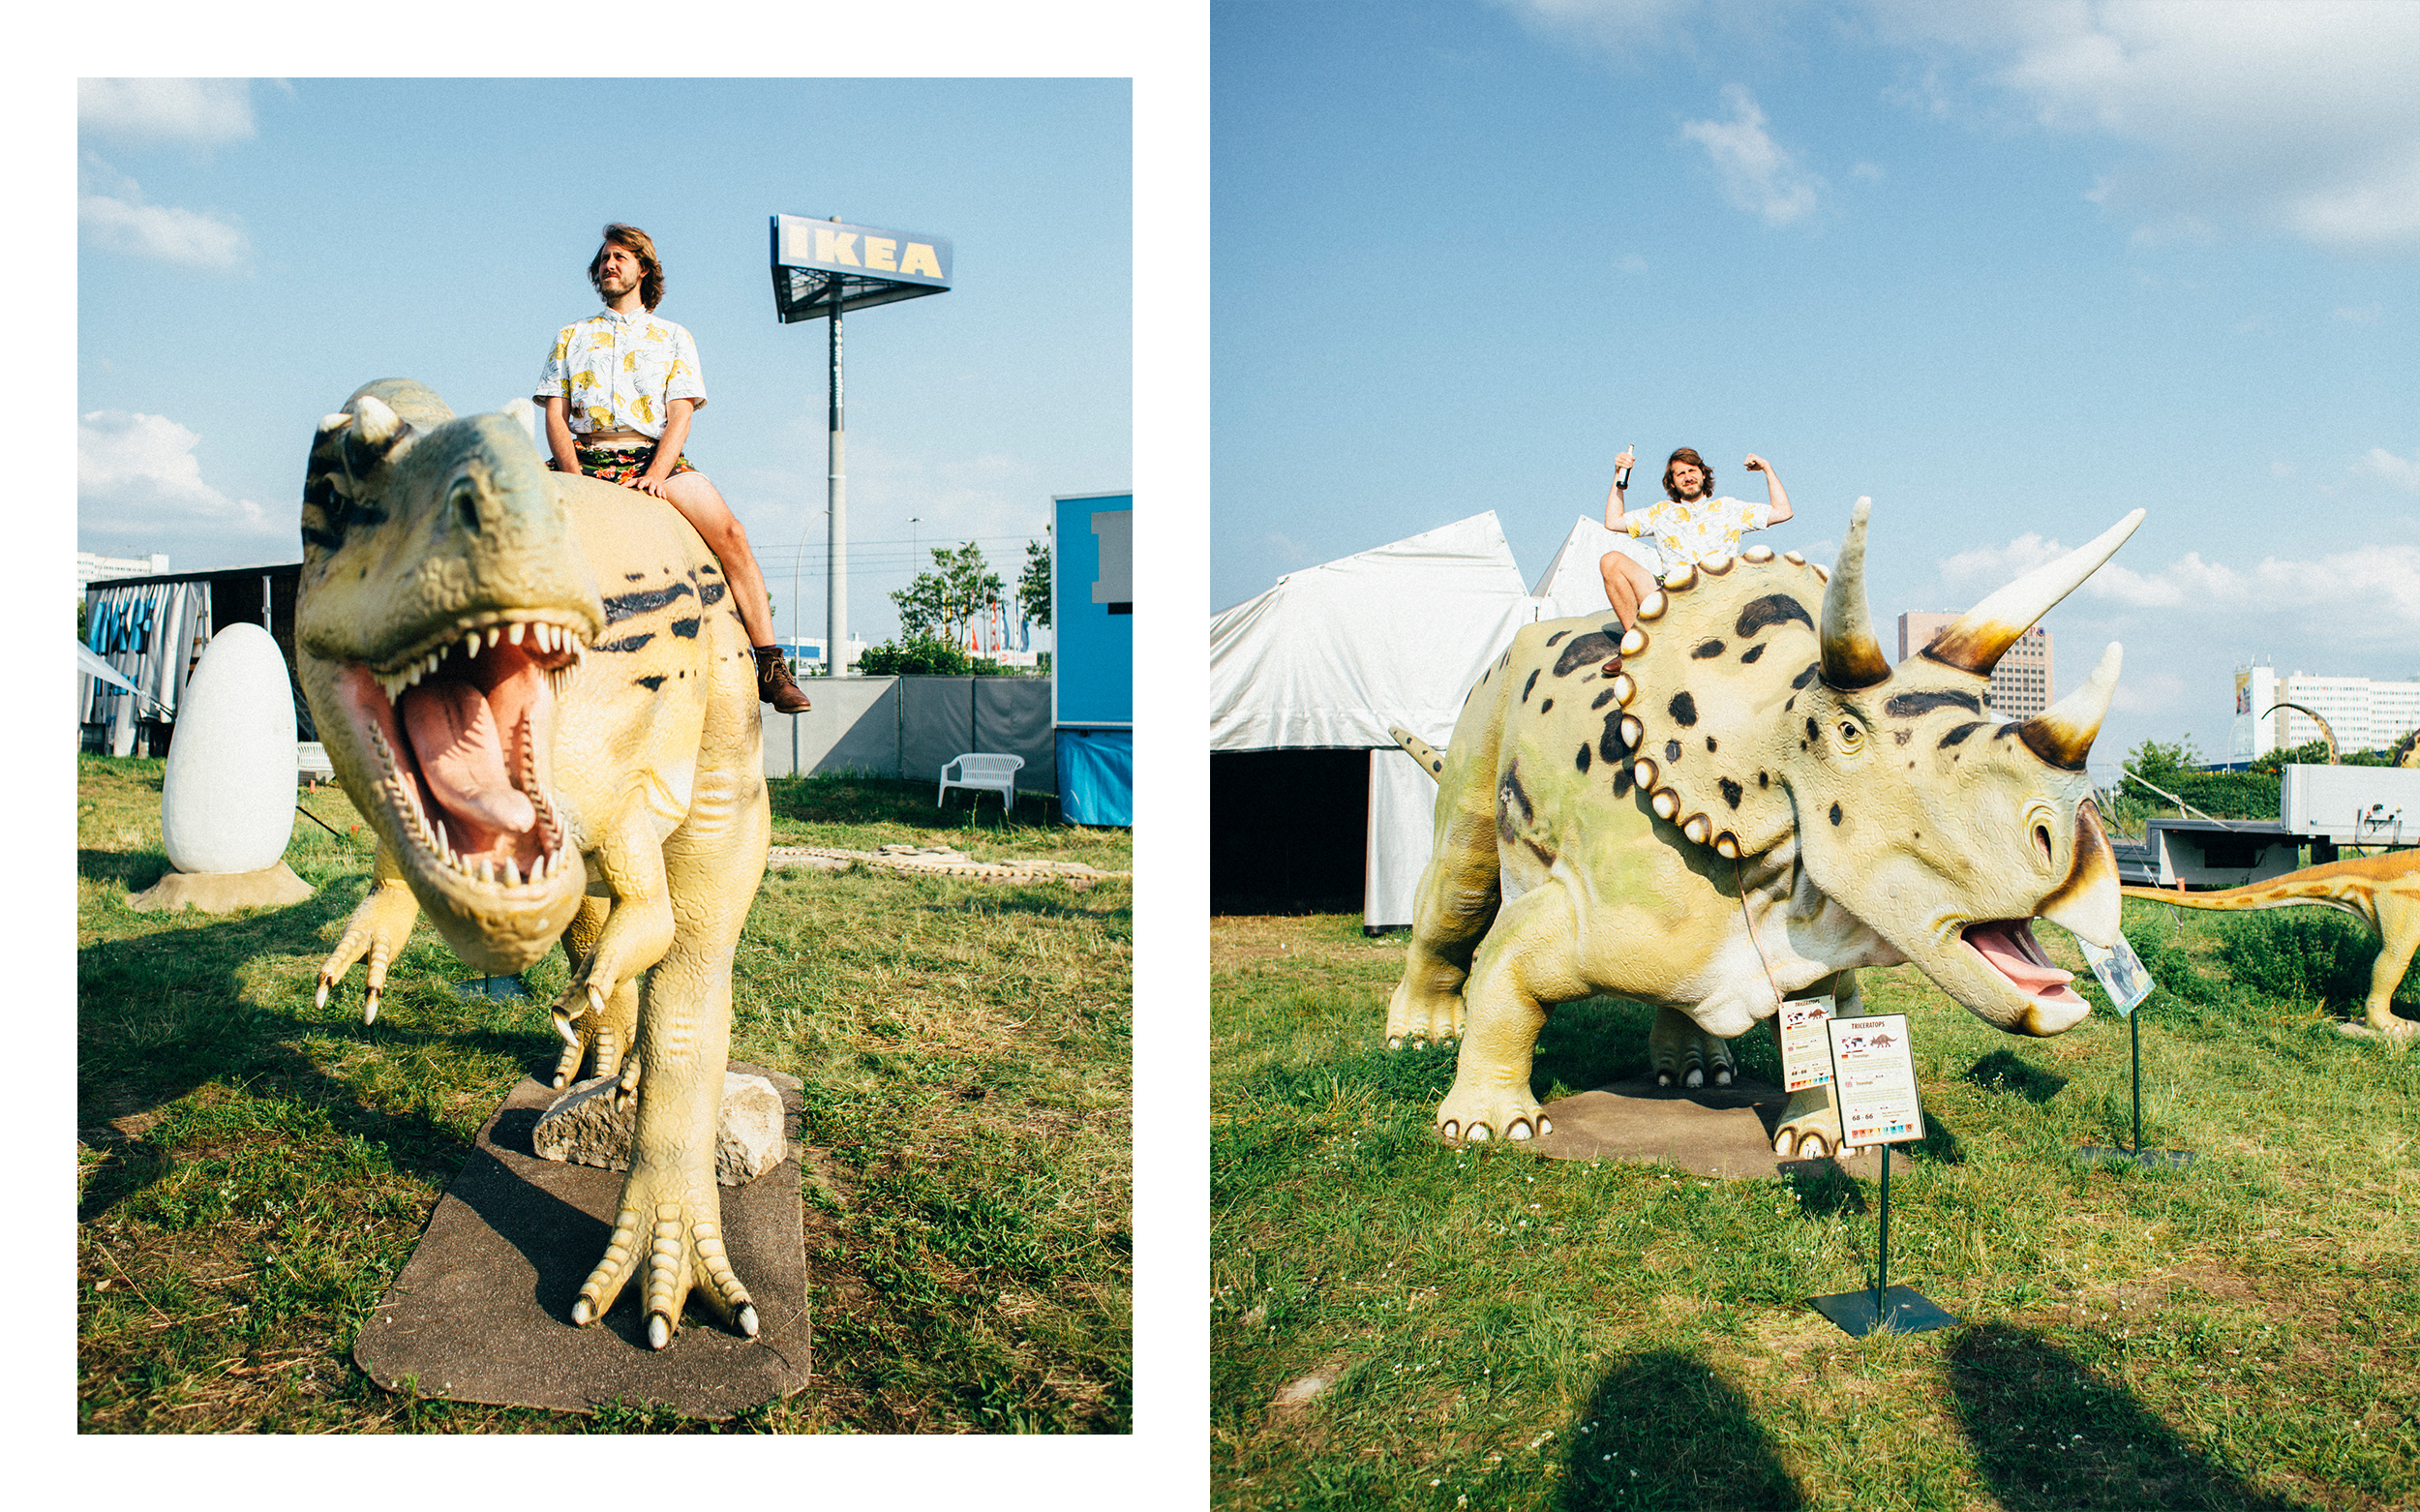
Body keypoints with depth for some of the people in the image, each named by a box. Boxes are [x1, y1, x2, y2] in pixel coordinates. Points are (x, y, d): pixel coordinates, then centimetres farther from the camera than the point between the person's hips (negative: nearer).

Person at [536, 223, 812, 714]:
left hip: (653, 457, -2)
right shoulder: (571, 337, 22)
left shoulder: (673, 338, 19)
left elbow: (680, 414, 5)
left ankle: (770, 665, -26)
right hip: (585, 458, 2)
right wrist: (574, 476, -7)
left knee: (729, 533, -26)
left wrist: (658, 472, -14)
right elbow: (555, 415, 11)